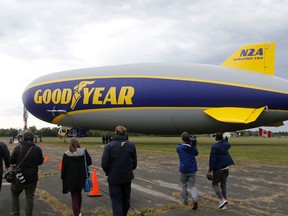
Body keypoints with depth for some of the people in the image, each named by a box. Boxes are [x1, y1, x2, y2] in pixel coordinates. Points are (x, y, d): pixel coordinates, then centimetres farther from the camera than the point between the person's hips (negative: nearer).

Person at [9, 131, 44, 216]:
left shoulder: (18, 148, -10)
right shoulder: (37, 149, -6)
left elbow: (11, 161, -2)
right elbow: (40, 162, 6)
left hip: (18, 177, 0)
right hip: (32, 178, 0)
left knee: (14, 194, 21)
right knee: (29, 197, 9)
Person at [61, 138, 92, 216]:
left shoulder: (66, 154, -10)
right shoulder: (84, 151, -6)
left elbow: (64, 168, -7)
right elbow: (89, 162, -3)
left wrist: (63, 178, 3)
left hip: (71, 179, -3)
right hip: (81, 178, 3)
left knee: (74, 197, 3)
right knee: (79, 194, 23)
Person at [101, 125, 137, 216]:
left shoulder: (109, 146, -13)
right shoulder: (131, 145, -4)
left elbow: (104, 163, -13)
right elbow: (134, 163, -2)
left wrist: (109, 173, 6)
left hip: (114, 178, -3)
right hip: (127, 177, 3)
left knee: (116, 201, 3)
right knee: (126, 199, 20)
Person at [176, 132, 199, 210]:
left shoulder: (178, 148, -8)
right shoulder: (192, 147, -7)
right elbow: (196, 153, 11)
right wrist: (194, 145, 4)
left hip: (183, 170, -1)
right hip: (192, 170, 1)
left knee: (183, 185, 19)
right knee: (193, 186, 8)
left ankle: (185, 201, 29)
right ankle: (195, 200, -14)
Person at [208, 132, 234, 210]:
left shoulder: (214, 147, -17)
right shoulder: (225, 144, 3)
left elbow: (212, 159, -18)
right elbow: (229, 145, 31)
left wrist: (210, 169, -12)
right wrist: (223, 139, 24)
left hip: (218, 168, -7)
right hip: (226, 167, 7)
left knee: (215, 184, 7)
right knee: (223, 184, 13)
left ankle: (222, 200, -11)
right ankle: (224, 204, 13)